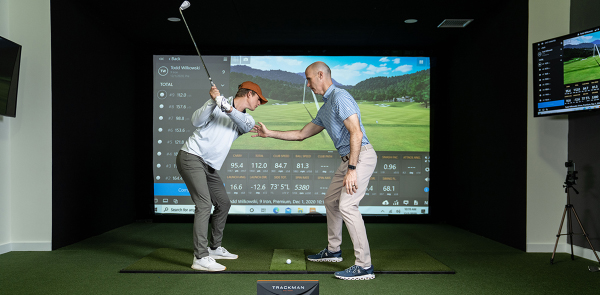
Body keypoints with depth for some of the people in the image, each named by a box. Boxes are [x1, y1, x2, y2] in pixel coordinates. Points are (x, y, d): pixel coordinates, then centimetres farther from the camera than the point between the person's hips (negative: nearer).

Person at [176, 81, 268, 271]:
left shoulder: (246, 118, 10)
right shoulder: (217, 103, -6)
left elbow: (246, 125, -15)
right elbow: (196, 121, -19)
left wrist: (229, 108, -31)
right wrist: (213, 102, -32)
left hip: (209, 166, 8)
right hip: (191, 157, -8)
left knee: (223, 203, 13)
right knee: (204, 204, -18)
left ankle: (215, 248, 28)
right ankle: (200, 258, -17)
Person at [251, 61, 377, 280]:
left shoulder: (340, 97, -13)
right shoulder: (324, 109, 19)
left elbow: (356, 133, -22)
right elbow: (301, 134, 25)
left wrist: (352, 170, -26)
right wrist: (270, 133, 25)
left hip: (361, 156, -11)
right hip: (348, 158, 11)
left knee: (347, 205, -17)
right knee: (331, 200, 18)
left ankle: (364, 266, -12)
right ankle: (333, 250, 33)